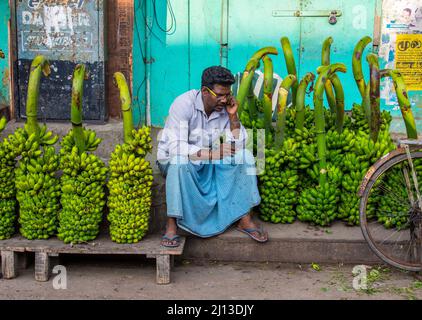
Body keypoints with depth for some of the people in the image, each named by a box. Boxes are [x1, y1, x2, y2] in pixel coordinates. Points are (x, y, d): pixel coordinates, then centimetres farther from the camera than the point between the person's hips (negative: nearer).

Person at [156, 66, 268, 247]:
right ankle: (172, 224, -30)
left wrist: (233, 117, -21)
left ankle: (245, 219, -12)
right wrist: (211, 153, -38)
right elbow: (176, 147, -32)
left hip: (208, 163, 5)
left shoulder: (225, 108, -7)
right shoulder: (184, 104, -23)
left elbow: (238, 147, -10)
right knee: (180, 161, -39)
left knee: (245, 156, -15)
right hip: (172, 159, -4)